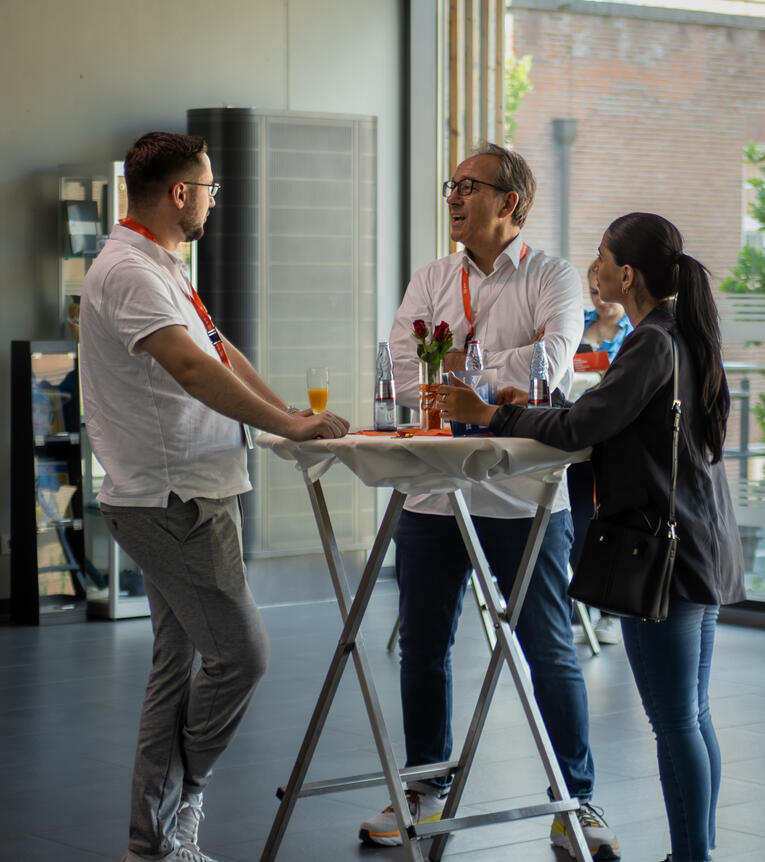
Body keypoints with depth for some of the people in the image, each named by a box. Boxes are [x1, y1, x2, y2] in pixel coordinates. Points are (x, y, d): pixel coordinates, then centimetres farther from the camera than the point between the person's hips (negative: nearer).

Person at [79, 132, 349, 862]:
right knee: (239, 651, -7)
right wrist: (290, 426, -27)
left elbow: (219, 351, 21)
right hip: (171, 500, -11)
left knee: (182, 660, 12)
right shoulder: (128, 271, -17)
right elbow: (191, 368, -28)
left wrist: (292, 417, 11)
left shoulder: (156, 268, 18)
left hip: (187, 495, 11)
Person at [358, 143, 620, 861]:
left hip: (524, 499, -4)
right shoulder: (431, 281, 11)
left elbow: (552, 365, -18)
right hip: (432, 494, 4)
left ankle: (575, 802, 14)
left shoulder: (553, 280, -1)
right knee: (422, 647, 11)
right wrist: (506, 373, -12)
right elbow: (405, 376, -3)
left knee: (550, 653, 2)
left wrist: (457, 364, -10)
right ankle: (425, 788, 27)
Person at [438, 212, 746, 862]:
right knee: (692, 717, 14)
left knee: (676, 723, -4)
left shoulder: (653, 344, -17)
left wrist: (489, 414, -13)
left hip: (664, 551, -10)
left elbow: (581, 426, -22)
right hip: (703, 550, 10)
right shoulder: (687, 335, 13)